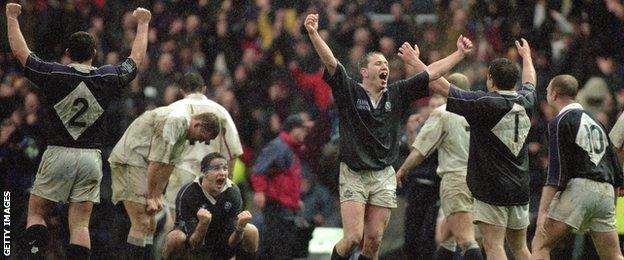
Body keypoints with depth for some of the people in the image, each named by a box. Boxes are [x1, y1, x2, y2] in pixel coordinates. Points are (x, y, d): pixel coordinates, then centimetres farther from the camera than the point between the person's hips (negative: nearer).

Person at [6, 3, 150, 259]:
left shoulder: (54, 75, -5)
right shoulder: (107, 78, 1)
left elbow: (19, 51, 8)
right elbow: (137, 57, 20)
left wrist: (12, 16, 22)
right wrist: (142, 23, 34)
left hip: (58, 154, -2)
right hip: (91, 157, 2)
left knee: (36, 214, 8)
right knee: (80, 223, 1)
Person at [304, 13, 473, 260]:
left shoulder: (397, 94, 8)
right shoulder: (349, 91, -3)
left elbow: (432, 72, 12)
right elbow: (330, 62, -17)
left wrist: (460, 53, 9)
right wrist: (313, 34, -32)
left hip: (383, 177, 4)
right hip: (353, 175, -4)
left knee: (374, 240, 2)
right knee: (353, 237, -12)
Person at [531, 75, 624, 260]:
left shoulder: (560, 123, 0)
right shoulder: (595, 121, 23)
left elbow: (556, 173, -11)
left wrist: (543, 211, -16)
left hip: (578, 188, -7)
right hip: (606, 192, 7)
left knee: (540, 244, -4)